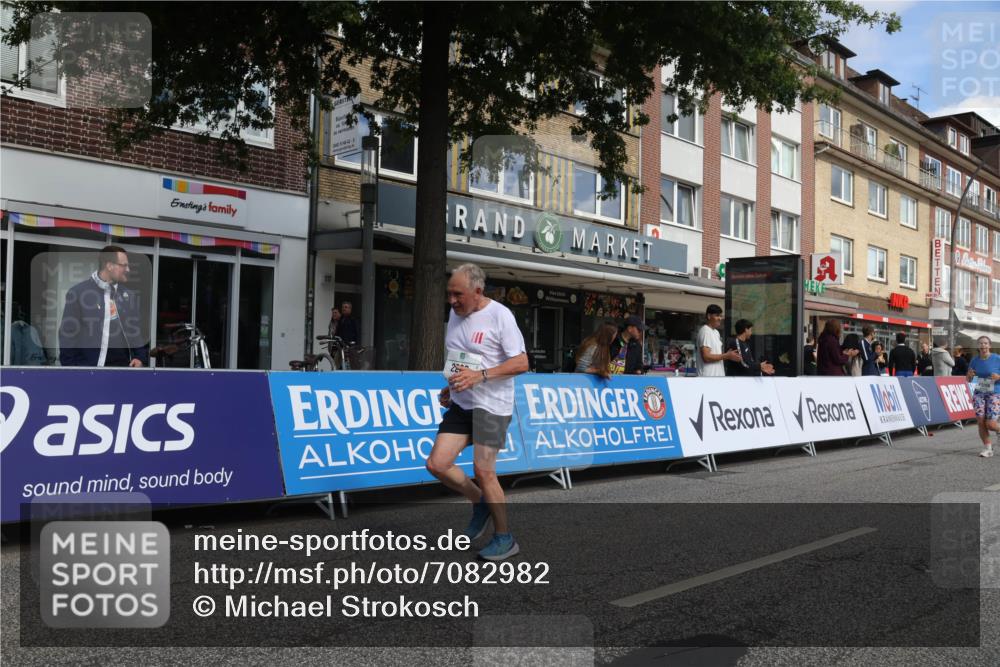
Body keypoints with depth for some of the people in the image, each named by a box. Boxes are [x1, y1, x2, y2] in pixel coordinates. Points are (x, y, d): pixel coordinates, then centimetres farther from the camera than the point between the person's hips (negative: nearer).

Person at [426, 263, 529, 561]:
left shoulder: (500, 315, -13)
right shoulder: (455, 314, 9)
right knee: (437, 463, -2)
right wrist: (449, 387, 9)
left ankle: (505, 538, 12)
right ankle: (481, 503, 22)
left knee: (483, 470, -7)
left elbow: (521, 363, -16)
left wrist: (479, 375, -24)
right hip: (460, 403, 7)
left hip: (491, 405, -7)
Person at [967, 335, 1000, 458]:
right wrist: (969, 375, -11)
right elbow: (968, 379, 11)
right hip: (979, 393, 3)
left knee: (990, 424, -7)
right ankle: (987, 448, 10)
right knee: (981, 422, -5)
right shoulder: (975, 360, 3)